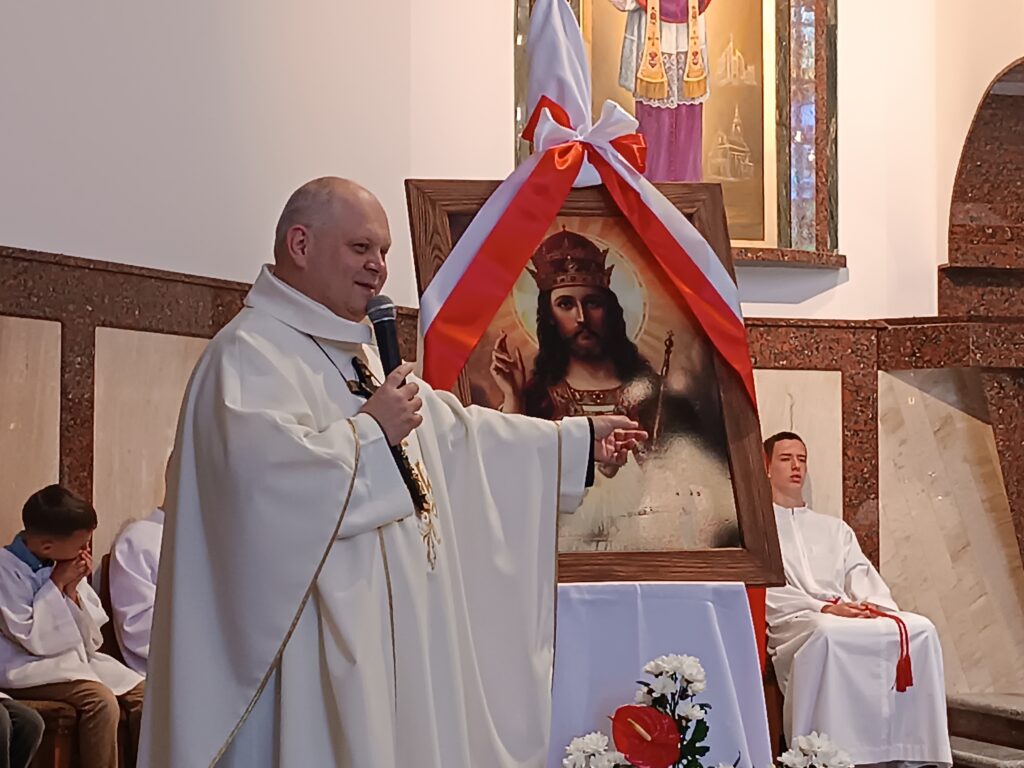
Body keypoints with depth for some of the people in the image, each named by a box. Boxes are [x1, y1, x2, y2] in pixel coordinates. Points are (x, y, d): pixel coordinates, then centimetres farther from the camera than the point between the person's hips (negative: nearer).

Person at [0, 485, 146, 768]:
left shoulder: (64, 566, 4)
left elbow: (91, 641, 5)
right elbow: (33, 640, -20)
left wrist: (72, 590, -8)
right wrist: (56, 585, -15)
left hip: (74, 658, 7)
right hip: (26, 667, -7)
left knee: (143, 694, -9)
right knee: (102, 701, -29)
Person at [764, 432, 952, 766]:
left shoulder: (835, 528, 32)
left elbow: (862, 576, 17)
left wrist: (874, 604, -8)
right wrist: (824, 607, -17)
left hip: (850, 616, 5)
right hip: (793, 622, -5)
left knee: (919, 629, -23)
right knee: (828, 633, -41)